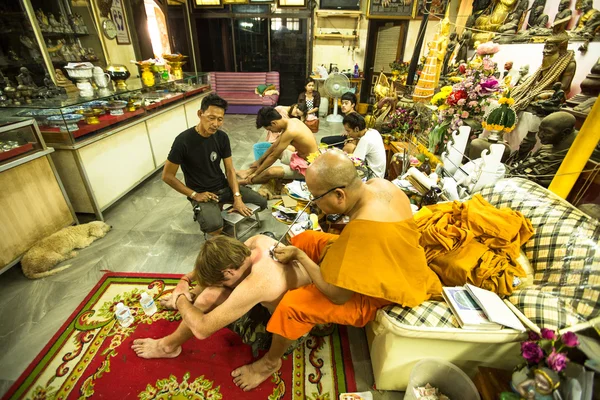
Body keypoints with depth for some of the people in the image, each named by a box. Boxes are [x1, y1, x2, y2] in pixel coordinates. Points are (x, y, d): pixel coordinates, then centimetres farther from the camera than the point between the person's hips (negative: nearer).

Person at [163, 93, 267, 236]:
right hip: (201, 193, -5)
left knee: (262, 203, -1)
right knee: (215, 226, -33)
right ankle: (203, 213, 5)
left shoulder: (222, 137, -5)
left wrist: (237, 198, -13)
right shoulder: (183, 140, -19)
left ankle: (220, 207, 16)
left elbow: (230, 169, -1)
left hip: (223, 187, 6)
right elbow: (167, 176, -12)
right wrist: (194, 195, -15)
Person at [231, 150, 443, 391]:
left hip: (374, 295, -8)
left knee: (291, 305, -17)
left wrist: (299, 256, -19)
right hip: (377, 270, 9)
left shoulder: (364, 229, -41)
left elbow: (338, 295, -29)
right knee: (303, 239, 8)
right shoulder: (379, 185, -14)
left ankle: (271, 361, 16)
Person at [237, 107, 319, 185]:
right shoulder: (290, 121, 1)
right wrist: (259, 161, 18)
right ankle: (249, 171, 21)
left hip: (307, 166, -10)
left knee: (271, 172, -24)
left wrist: (256, 173, -7)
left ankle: (246, 181, 1)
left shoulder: (290, 131, -26)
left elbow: (273, 156, -18)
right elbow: (275, 146, 12)